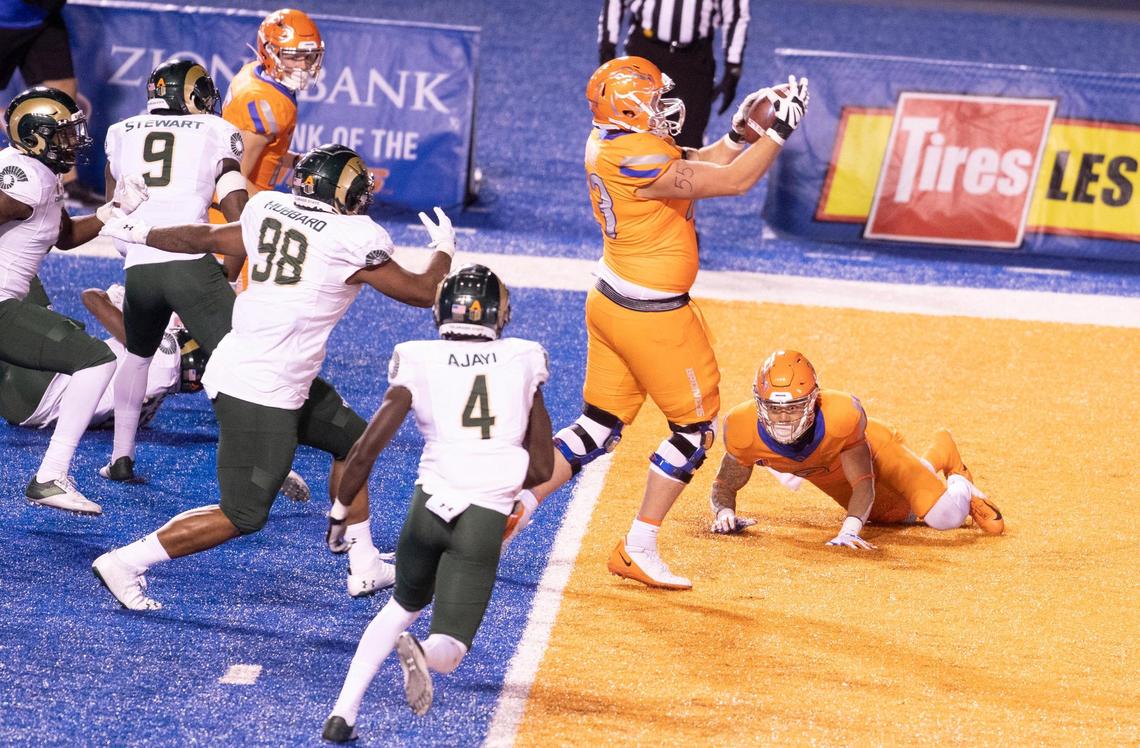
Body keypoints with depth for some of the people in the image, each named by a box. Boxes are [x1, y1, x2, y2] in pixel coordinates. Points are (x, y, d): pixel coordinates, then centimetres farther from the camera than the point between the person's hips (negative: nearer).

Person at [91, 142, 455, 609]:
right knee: (242, 516, -1)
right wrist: (444, 251, 18)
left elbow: (205, 238, 20)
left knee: (353, 440, 23)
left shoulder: (267, 209, 5)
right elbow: (422, 292, -3)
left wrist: (142, 234, 37)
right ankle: (125, 563, 1)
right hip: (260, 395, -9)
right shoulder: (355, 241, -14)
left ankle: (365, 568, 31)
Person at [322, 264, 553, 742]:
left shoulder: (419, 361, 4)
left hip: (431, 502, 1)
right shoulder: (523, 361, 9)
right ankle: (423, 653, -33)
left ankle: (344, 712, 11)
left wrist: (340, 510, 12)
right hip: (488, 519, -1)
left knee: (405, 604, 28)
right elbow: (541, 468, 11)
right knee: (449, 648, 5)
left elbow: (369, 447, -2)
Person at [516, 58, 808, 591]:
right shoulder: (639, 160, -26)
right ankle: (638, 551, 11)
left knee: (600, 425, 16)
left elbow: (690, 171, 13)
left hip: (610, 303, 9)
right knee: (695, 425, 7)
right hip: (651, 316, -9)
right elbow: (732, 181, -23)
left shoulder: (606, 142, 3)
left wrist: (738, 136, 9)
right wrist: (779, 130, -15)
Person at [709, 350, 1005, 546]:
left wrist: (850, 529, -51)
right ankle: (931, 462, 55)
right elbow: (725, 484, -22)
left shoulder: (842, 416, -44)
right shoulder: (743, 429, -37)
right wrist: (724, 511, -45)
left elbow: (863, 481, -35)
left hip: (873, 448, -4)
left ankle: (953, 472, 22)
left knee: (945, 517, -14)